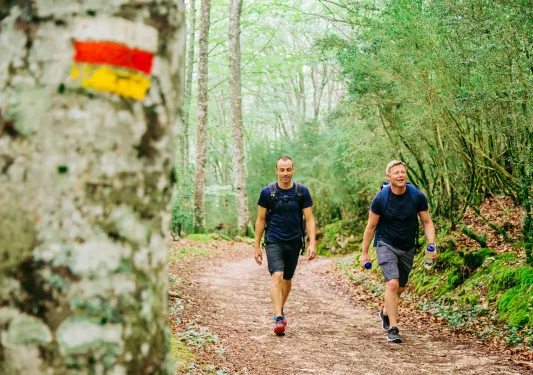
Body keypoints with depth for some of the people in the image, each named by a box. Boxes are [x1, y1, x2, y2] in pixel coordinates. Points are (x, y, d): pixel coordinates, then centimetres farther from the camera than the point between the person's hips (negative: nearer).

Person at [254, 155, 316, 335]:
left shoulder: (302, 192, -1)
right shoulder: (267, 192, -4)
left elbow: (309, 219, 0)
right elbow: (261, 219, 4)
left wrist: (312, 243, -11)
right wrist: (257, 246, 4)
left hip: (294, 242, 2)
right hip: (274, 241, -2)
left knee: (287, 280, 15)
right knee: (277, 276, -20)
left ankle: (280, 310, 39)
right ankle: (279, 319, -26)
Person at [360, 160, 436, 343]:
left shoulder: (417, 196, -12)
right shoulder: (380, 199, -16)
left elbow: (427, 222, -2)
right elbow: (371, 227, -6)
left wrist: (431, 245, -16)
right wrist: (364, 253, -3)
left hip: (408, 248, 3)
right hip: (386, 245, -3)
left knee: (400, 288, 16)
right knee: (392, 284, -20)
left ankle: (385, 313, 45)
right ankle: (393, 329, -15)